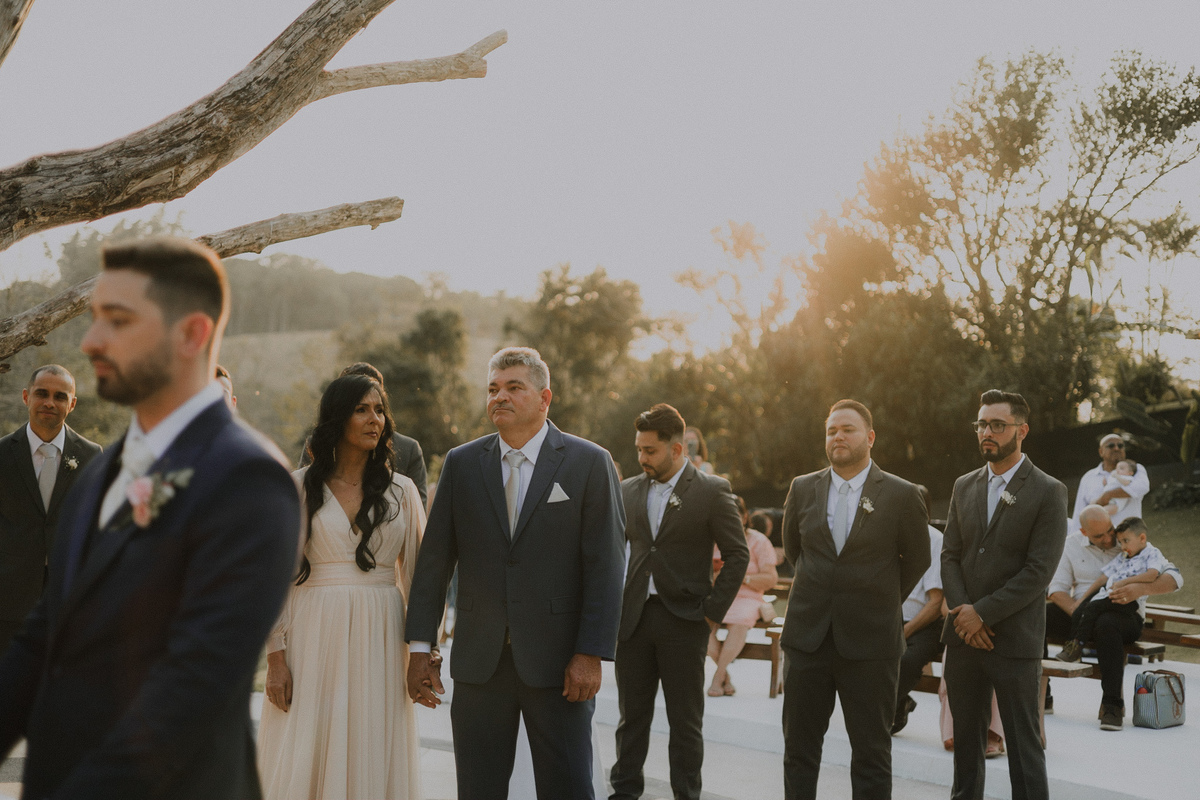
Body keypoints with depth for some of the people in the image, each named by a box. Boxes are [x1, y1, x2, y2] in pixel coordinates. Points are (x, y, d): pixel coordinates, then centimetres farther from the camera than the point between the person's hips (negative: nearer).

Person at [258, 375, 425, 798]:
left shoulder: (401, 490, 7)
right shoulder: (299, 487, 2)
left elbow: (417, 572, 8)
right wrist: (276, 655, -5)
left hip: (379, 636, 1)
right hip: (314, 635, -1)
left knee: (373, 761, 3)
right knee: (304, 760, -1)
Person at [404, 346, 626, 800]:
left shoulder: (589, 463, -1)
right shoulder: (461, 464, 8)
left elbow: (606, 565, -5)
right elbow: (434, 559, 8)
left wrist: (591, 654, -12)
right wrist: (419, 647, 2)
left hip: (556, 660, -3)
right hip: (479, 660, 3)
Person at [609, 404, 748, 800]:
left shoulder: (712, 491, -4)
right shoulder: (628, 490, 8)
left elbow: (737, 555, -3)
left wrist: (712, 610, -8)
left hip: (684, 620, -3)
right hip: (633, 618, 4)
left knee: (685, 721, 5)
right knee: (632, 715, 9)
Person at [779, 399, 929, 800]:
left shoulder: (901, 495, -3)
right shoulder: (802, 489, 7)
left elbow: (917, 560, 10)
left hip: (869, 642, -3)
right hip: (807, 636, 3)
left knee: (871, 751, 3)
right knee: (799, 747, 7)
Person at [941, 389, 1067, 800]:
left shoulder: (1048, 492, -6)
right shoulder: (965, 486, 11)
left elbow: (1039, 571, -13)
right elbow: (950, 555, 9)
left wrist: (982, 613, -15)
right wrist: (962, 611, -7)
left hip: (1014, 639, -5)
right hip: (963, 635, 5)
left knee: (1023, 742, 0)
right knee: (966, 735, 13)